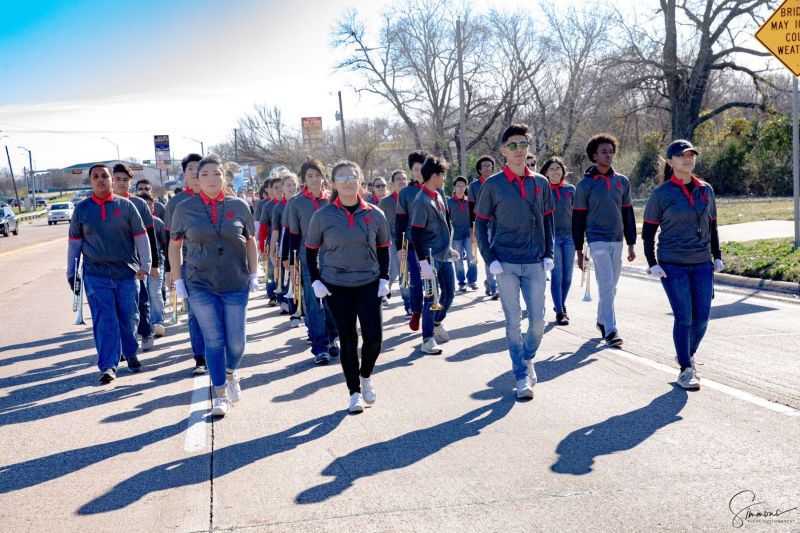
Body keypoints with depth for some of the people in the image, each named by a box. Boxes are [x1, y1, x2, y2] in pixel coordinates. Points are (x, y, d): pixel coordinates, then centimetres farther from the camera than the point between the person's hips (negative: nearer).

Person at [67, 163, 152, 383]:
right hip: (96, 275, 0)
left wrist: (144, 265, -1)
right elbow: (74, 242, 12)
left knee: (129, 318, 8)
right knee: (104, 320, -6)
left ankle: (130, 354, 29)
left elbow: (141, 237, 5)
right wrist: (71, 272, 12)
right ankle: (108, 366, -5)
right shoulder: (81, 209, 5)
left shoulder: (126, 206, 2)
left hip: (127, 273, 0)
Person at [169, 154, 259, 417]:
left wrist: (253, 275, 7)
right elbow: (175, 245, 9)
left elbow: (250, 241, 11)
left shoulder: (239, 206, 1)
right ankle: (220, 394, 12)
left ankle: (230, 373, 37)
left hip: (236, 285, 1)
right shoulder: (185, 209, 1)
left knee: (236, 341, 5)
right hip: (200, 285, -1)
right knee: (213, 340, 0)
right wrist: (178, 280, 3)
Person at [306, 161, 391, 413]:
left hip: (369, 284, 1)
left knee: (374, 338, -5)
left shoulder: (375, 214, 0)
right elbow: (311, 250, 4)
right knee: (347, 340, 5)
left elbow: (383, 248, 10)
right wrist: (316, 281, -4)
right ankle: (354, 392, 19)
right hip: (336, 287, -1)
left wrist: (384, 278, 1)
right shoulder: (323, 216, -5)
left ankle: (365, 375, 26)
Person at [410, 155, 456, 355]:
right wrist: (424, 261, -22)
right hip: (431, 258, -8)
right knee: (432, 297, -3)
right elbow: (416, 234, -20)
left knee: (449, 293, 15)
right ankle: (427, 340, 6)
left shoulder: (439, 195, 9)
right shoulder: (421, 202, -18)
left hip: (445, 255, 8)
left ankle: (437, 323, 38)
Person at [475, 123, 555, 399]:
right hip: (506, 265, -2)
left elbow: (547, 221, 13)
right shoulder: (493, 185, -2)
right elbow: (480, 224, 1)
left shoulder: (540, 183, 7)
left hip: (535, 264, 2)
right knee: (513, 321, 2)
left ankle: (528, 358, 31)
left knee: (538, 320, 4)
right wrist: (490, 260, -7)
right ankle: (521, 375, 12)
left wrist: (549, 254, 4)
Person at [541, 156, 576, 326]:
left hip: (570, 236, 3)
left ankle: (561, 304, 25)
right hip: (552, 237, -3)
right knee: (557, 275, -5)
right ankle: (559, 312, -1)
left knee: (567, 275, 6)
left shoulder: (570, 189, 7)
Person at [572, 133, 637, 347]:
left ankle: (602, 320, 29)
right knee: (606, 285, -11)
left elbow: (628, 214, 14)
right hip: (597, 240, -5)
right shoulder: (585, 184, -2)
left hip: (617, 241, 5)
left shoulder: (622, 181, 10)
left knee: (611, 285, 12)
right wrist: (579, 249, -2)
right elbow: (578, 218, 0)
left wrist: (631, 244, 10)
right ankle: (610, 330, -11)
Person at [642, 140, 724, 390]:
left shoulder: (706, 190, 9)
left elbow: (712, 227, 18)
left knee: (702, 316, 4)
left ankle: (687, 354, 30)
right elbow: (648, 231, 0)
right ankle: (685, 370, 7)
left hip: (702, 264, 4)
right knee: (683, 317, -7)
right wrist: (652, 263, -7)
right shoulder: (661, 194, -4)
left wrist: (717, 256, 12)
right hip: (673, 265, -4)